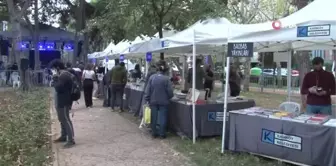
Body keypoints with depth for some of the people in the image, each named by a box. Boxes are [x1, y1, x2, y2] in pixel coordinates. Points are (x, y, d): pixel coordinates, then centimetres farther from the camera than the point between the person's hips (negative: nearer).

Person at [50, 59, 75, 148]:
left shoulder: (63, 76, -20)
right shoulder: (65, 74, 14)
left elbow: (58, 88, -24)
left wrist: (54, 79, -11)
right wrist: (56, 79, 8)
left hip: (63, 101, -11)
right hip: (63, 100, 11)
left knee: (65, 120, -9)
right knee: (63, 119, 20)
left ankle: (71, 140, -7)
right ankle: (63, 136, 32)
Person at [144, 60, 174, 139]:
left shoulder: (152, 77, -6)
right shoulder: (166, 78, -13)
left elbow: (147, 90, -3)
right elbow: (170, 91, -11)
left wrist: (147, 99, 6)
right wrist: (169, 97, 10)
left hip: (153, 101, 2)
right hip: (163, 102, -2)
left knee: (154, 117, 13)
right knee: (163, 117, 9)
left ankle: (154, 133, 20)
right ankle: (162, 134, 13)